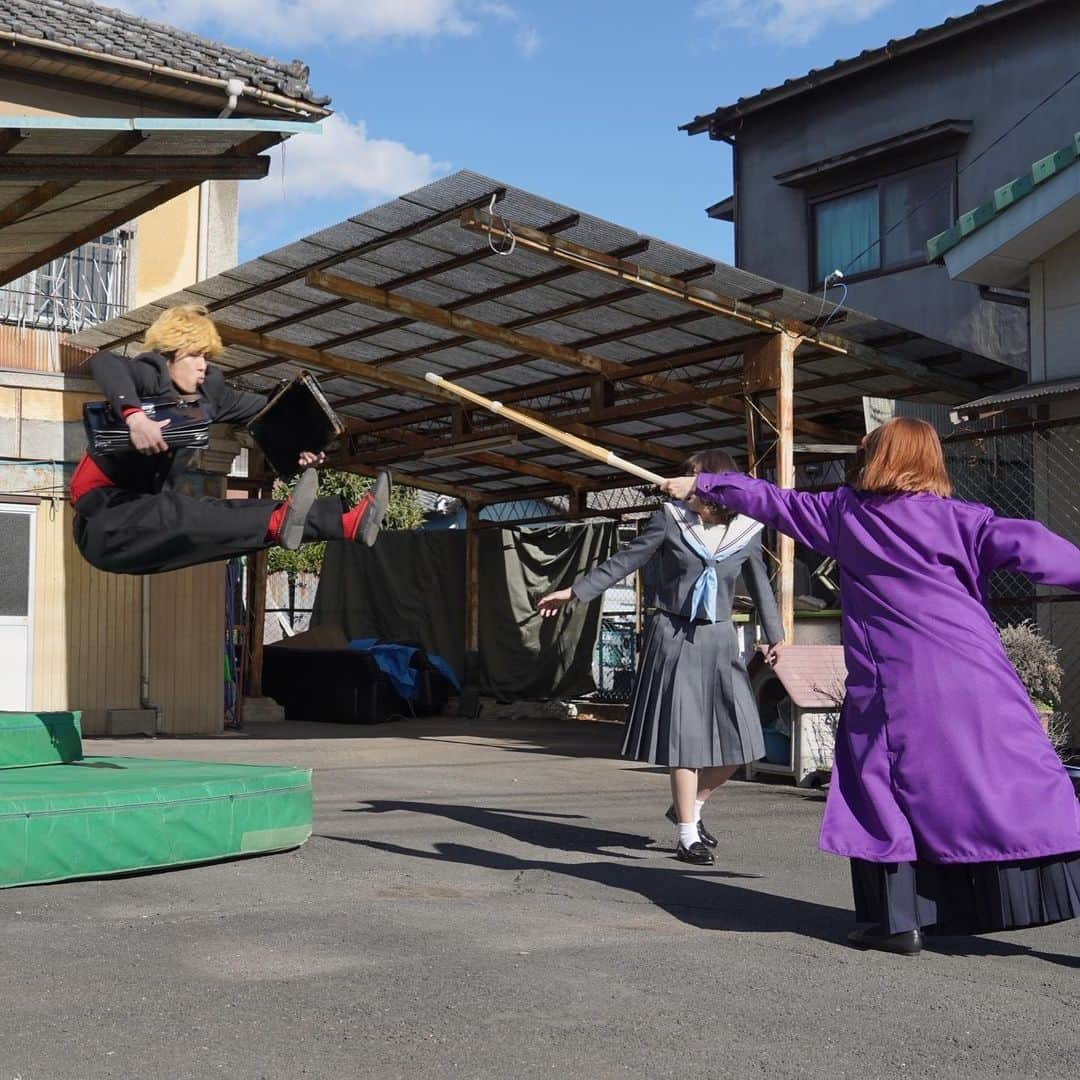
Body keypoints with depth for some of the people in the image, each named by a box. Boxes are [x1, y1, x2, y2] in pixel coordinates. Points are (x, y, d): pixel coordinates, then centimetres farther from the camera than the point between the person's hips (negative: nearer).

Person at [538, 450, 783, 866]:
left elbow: (759, 584, 16)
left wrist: (774, 634, 24)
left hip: (719, 642, 3)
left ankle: (688, 807, 25)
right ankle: (687, 836, 6)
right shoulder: (671, 518, -4)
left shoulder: (746, 531, 2)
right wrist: (574, 591, 1)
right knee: (686, 736, -4)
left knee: (737, 740, 2)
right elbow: (624, 561, 2)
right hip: (674, 638, -3)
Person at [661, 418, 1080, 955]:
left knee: (883, 786, 9)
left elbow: (771, 501, 20)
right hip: (973, 675, 0)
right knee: (1014, 784, 2)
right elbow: (1022, 545, -7)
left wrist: (701, 483, 31)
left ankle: (899, 920, 5)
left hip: (893, 682, 0)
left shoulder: (843, 510, 10)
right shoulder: (954, 516, 5)